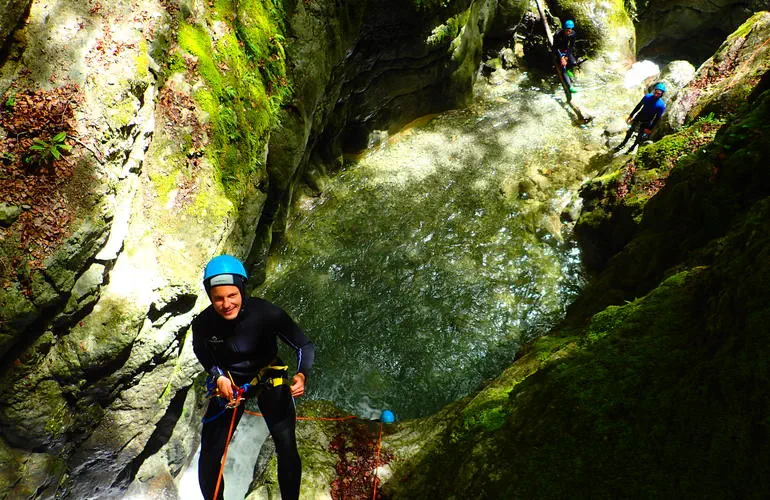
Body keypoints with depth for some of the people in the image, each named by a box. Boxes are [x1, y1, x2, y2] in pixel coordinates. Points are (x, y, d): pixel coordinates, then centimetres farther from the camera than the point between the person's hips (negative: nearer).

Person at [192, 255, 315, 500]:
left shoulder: (266, 313, -28)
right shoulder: (203, 324, -23)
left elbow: (304, 346, -19)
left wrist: (302, 375, -38)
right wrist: (219, 376, -15)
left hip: (269, 379, -1)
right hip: (229, 384, 2)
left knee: (287, 448, -11)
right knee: (209, 456, -2)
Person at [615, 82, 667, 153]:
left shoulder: (661, 105, -25)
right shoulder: (647, 96, -16)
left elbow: (657, 118, -15)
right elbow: (638, 106, -2)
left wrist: (650, 129, -12)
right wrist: (630, 116, 3)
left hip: (646, 123, -3)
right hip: (637, 118, 3)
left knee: (639, 137, 12)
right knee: (629, 132, 19)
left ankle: (632, 147, 38)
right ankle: (622, 145, 41)